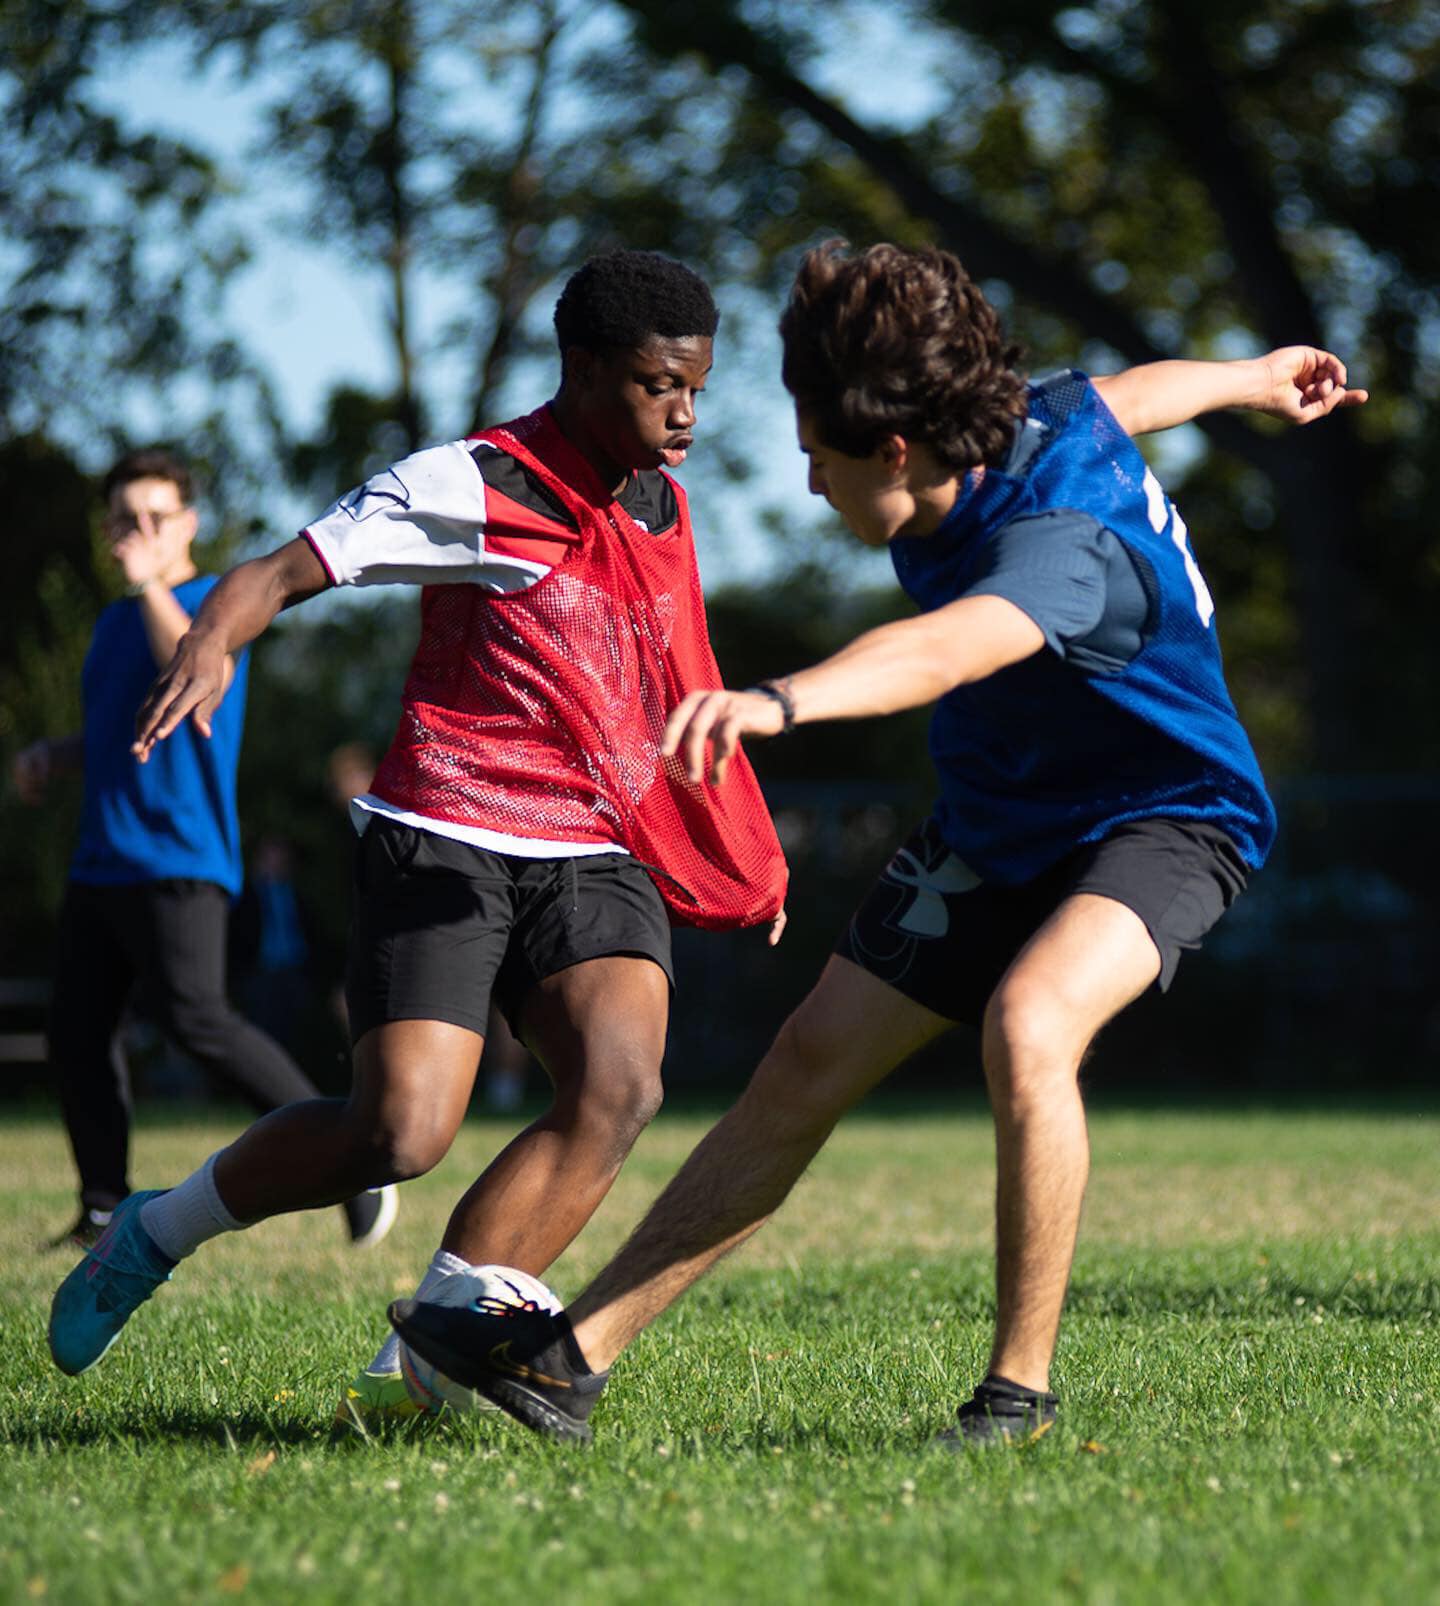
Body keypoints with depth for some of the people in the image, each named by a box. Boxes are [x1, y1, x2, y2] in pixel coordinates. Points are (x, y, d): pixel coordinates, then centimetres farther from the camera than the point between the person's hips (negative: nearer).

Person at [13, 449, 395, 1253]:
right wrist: (52, 757, 15)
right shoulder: (116, 621, 20)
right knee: (77, 1030, 4)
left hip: (178, 859, -8)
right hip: (104, 857, 8)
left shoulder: (214, 603, -4)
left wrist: (151, 585, -25)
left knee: (198, 1020, -20)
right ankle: (107, 1210, 11)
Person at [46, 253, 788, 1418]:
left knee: (620, 1090, -22)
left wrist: (746, 862, 35)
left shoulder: (662, 503, 14)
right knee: (400, 1132, -19)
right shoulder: (474, 488, -7)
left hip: (595, 860, 6)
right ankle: (159, 1232, 9)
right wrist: (210, 643, -35)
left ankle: (421, 1365, -16)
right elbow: (283, 570, -12)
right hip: (445, 843, -6)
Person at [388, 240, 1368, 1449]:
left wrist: (775, 704, -75)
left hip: (1158, 821, -8)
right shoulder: (1031, 417, -10)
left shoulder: (1064, 541, -35)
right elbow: (1124, 394, 13)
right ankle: (573, 1359, 4)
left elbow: (941, 652, -57)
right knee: (810, 1066, 1)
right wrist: (1248, 380, 35)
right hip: (997, 825, 8)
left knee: (1026, 1024, -36)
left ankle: (1022, 1391, -22)